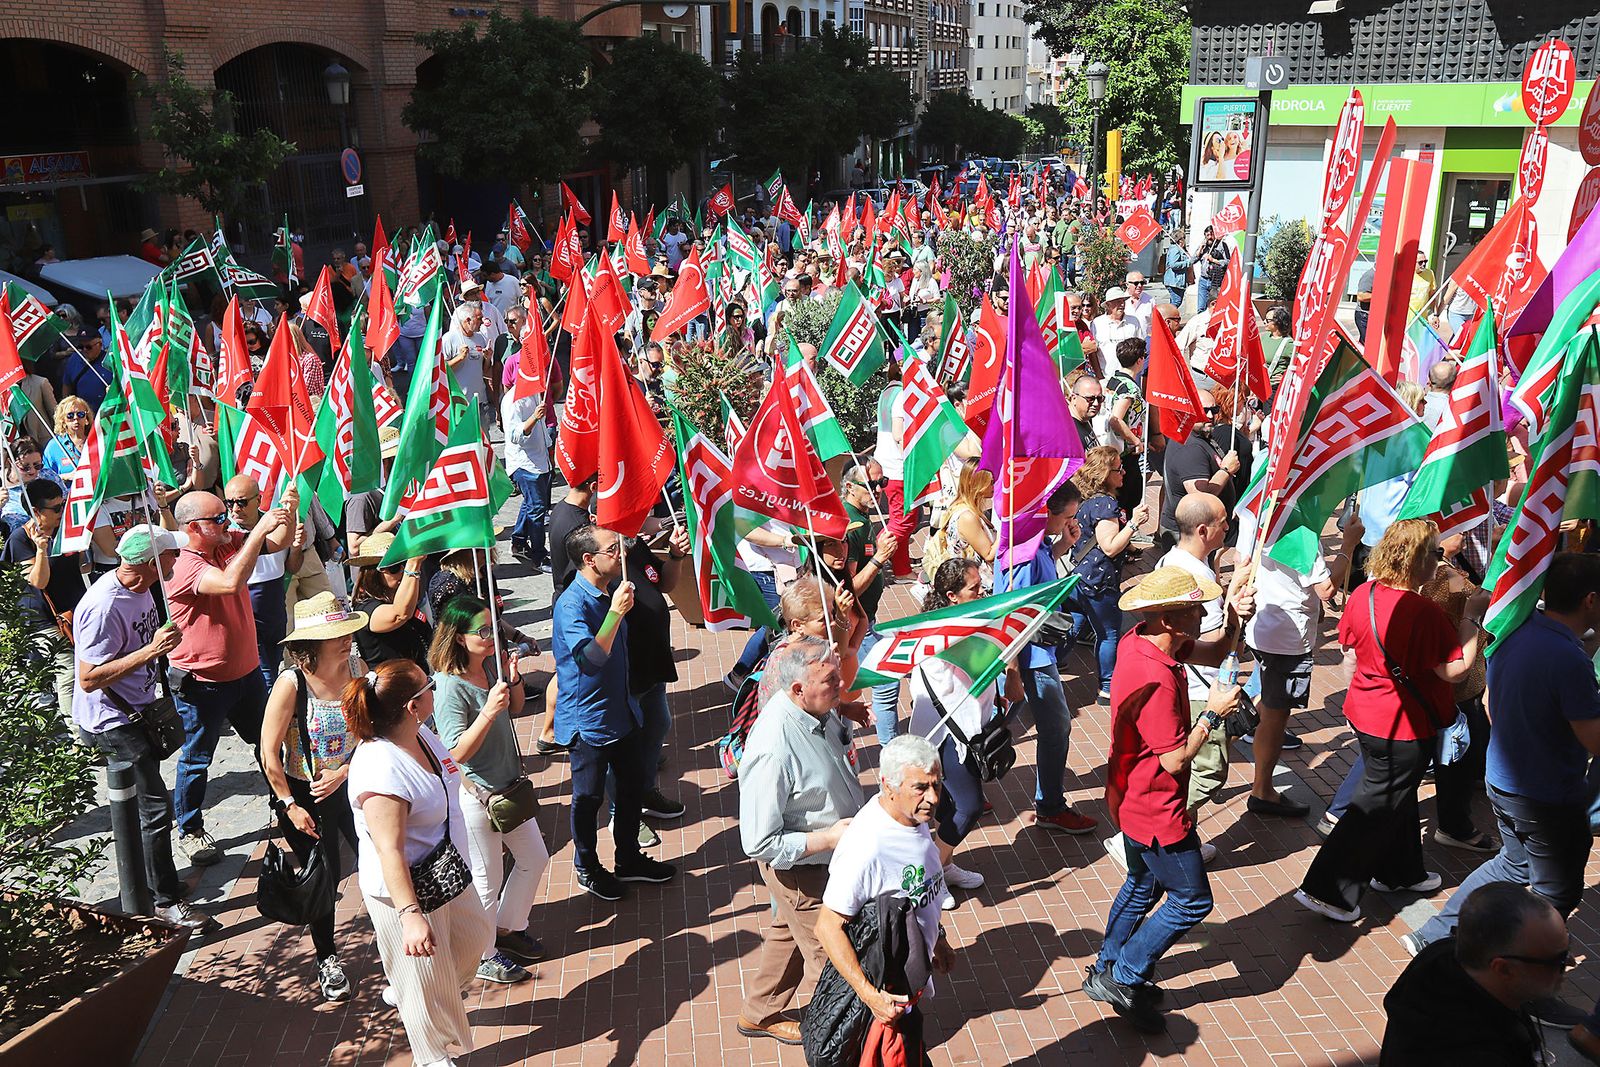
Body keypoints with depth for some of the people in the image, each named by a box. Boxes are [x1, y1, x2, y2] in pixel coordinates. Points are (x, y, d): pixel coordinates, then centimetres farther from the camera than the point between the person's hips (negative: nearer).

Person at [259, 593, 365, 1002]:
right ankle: (327, 959, 35)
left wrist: (343, 772, -16)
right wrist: (290, 806, -11)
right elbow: (269, 756, -16)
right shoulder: (291, 684, -22)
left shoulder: (356, 673, -10)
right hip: (302, 794, -3)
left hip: (349, 785, 3)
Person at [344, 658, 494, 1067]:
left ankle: (399, 992, 50)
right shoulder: (381, 769, -34)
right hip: (405, 891, -9)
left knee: (475, 934, 29)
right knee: (425, 979, 13)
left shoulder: (419, 733, -6)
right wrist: (410, 914, -39)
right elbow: (389, 851, -35)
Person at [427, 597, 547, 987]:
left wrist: (513, 679, -7)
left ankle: (508, 929, 43)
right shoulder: (450, 686, -25)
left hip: (509, 785, 8)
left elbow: (516, 709, 12)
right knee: (486, 880, 8)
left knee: (534, 859, 21)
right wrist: (488, 712, -37)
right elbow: (457, 753, -27)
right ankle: (485, 957, 31)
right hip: (475, 794, -8)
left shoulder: (490, 664, -4)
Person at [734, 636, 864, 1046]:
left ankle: (759, 1014, 51)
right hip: (802, 869, -8)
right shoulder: (771, 752, -38)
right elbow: (759, 844, -31)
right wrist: (829, 837, -29)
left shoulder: (819, 710, -13)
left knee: (788, 933, 28)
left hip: (828, 854, 8)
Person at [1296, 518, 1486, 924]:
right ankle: (1326, 891, 8)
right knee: (1376, 806, 4)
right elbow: (1455, 669, -21)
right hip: (1404, 726, -8)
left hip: (1365, 711, 8)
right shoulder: (1422, 611, -27)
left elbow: (1350, 643, 9)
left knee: (1398, 793, 26)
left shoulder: (1363, 594, -3)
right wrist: (1472, 616, -14)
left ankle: (1399, 872, 43)